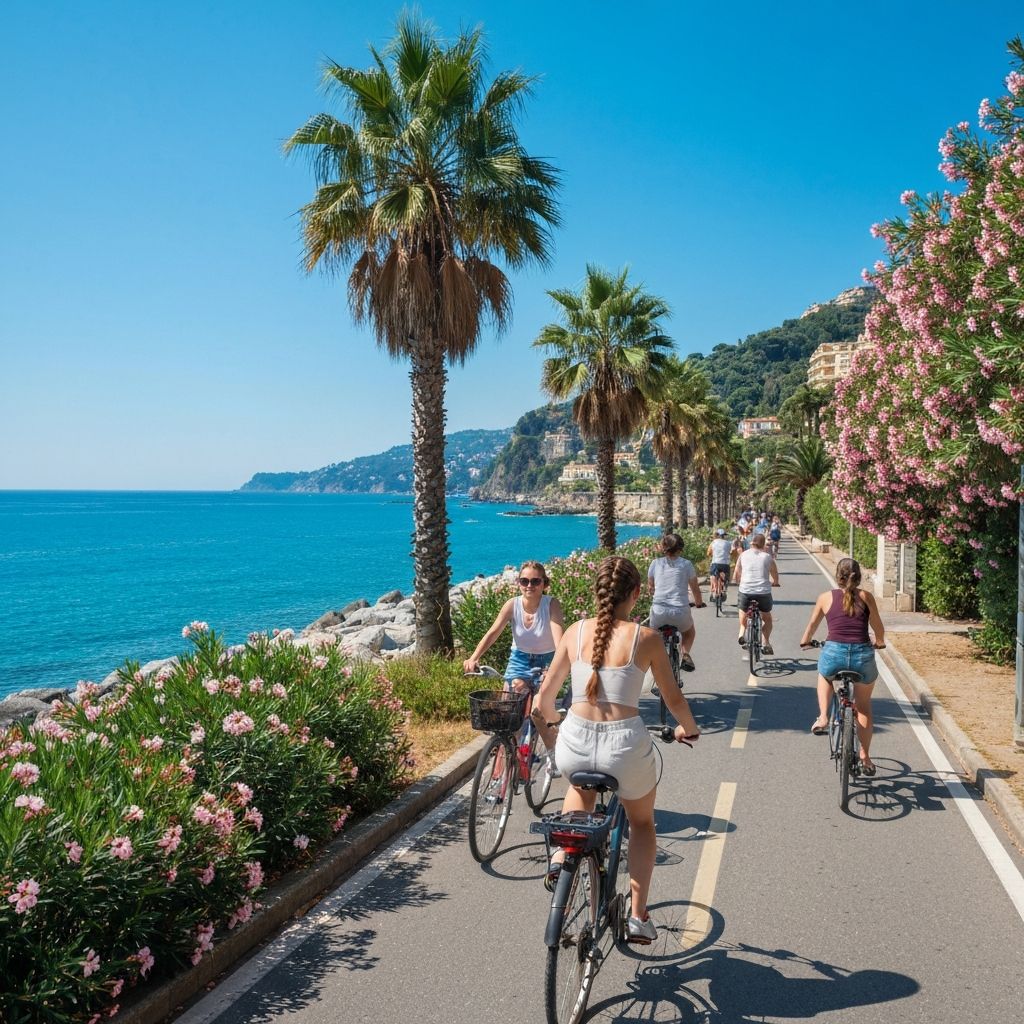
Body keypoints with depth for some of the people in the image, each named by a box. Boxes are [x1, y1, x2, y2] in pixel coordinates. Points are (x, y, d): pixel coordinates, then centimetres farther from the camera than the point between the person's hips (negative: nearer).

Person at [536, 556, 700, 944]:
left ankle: (561, 856, 17)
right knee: (642, 822, 29)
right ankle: (638, 917, 25)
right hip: (625, 744, -2)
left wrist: (549, 722, 30)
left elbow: (546, 692, 9)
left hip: (575, 743, 2)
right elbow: (674, 698, 4)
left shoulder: (575, 631, 2)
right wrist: (689, 728, 26)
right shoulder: (646, 638, -4)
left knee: (582, 788, 40)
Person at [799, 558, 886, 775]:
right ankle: (865, 758, 26)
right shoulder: (866, 596, 7)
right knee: (863, 705, 24)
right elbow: (878, 628, 11)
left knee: (824, 675, 37)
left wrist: (805, 642, 43)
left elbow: (813, 624, 23)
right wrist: (879, 643, 34)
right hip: (863, 655, 0)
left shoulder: (826, 597, 9)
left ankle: (823, 718, 19)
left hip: (833, 653, 0)